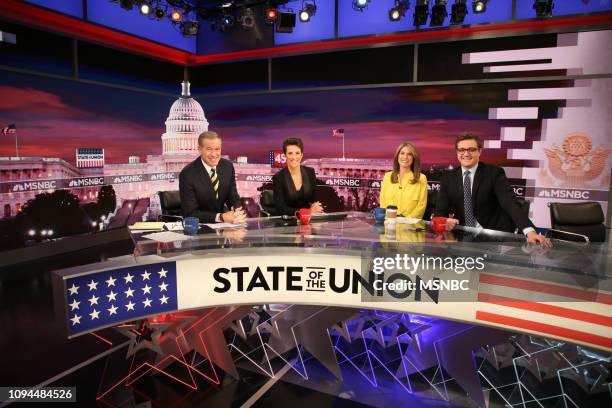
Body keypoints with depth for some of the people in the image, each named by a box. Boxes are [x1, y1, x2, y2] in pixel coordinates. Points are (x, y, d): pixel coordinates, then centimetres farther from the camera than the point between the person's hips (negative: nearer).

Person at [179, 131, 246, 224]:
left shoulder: (228, 166, -4)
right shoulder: (187, 174, -17)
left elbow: (233, 198, 2)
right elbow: (190, 213, -17)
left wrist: (238, 213, -19)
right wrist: (221, 217, -27)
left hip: (222, 223, 3)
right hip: (198, 225, -3)